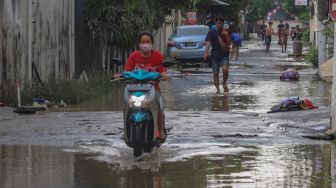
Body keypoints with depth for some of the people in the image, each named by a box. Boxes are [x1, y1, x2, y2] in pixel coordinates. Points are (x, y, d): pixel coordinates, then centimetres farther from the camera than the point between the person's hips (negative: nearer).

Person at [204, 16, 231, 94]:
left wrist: (226, 36, -15)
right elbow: (208, 43, -6)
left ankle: (224, 84, 1)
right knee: (215, 73, 0)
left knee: (225, 69, -22)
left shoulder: (225, 33, 7)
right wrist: (206, 52, -19)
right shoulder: (211, 32, 4)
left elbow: (229, 43, 2)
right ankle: (218, 89, 9)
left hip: (224, 54, -1)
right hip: (215, 55, 1)